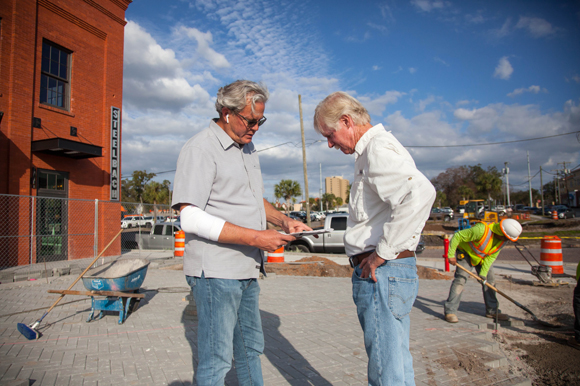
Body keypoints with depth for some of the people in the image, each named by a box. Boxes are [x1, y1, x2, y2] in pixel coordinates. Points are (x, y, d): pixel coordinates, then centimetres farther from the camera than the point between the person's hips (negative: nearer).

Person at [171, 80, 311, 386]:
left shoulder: (247, 147, 14)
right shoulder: (200, 149, -13)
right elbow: (191, 218, -22)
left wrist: (283, 220, 4)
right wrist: (256, 237, -23)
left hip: (247, 269, 9)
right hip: (215, 271, -8)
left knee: (250, 347, 20)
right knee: (216, 359, 2)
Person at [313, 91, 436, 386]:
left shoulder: (379, 148, -15)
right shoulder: (371, 151, 18)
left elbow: (419, 193, -32)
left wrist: (382, 253, -24)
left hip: (382, 273, -11)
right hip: (382, 273, 11)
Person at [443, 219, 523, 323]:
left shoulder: (503, 239, -14)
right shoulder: (481, 230, -38)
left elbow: (492, 256, -9)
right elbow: (457, 236, -31)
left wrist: (483, 273, -17)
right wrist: (451, 255, -27)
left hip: (483, 258, 7)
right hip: (466, 253, -7)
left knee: (489, 280, 7)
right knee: (460, 279, -17)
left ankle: (492, 310, 23)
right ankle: (450, 311, -15)